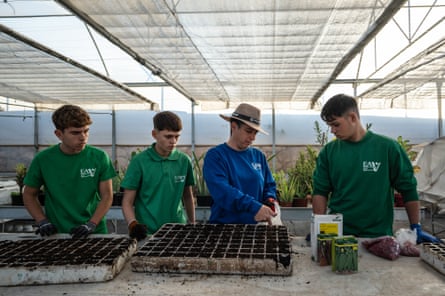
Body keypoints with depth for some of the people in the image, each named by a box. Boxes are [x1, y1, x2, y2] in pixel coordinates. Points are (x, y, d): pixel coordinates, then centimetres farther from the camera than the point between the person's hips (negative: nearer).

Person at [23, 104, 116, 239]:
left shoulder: (99, 157, -2)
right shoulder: (42, 159, -1)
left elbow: (107, 196, 1)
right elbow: (29, 195, 11)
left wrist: (91, 225, -10)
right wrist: (43, 222, -2)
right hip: (57, 234, 1)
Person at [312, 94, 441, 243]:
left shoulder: (388, 147, -6)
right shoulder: (328, 152, 0)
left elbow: (408, 190, 0)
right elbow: (320, 192, 1)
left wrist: (416, 229, 0)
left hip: (379, 235, -1)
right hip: (338, 235, 1)